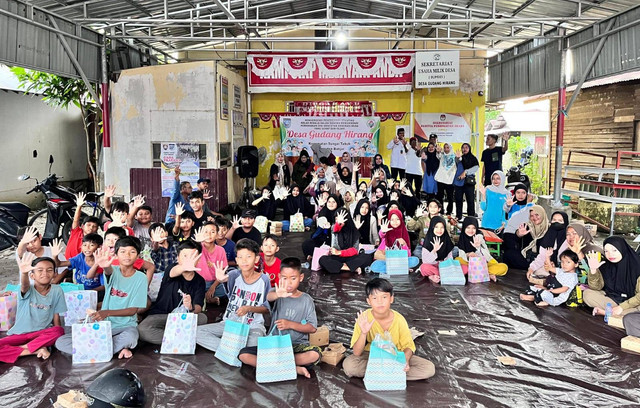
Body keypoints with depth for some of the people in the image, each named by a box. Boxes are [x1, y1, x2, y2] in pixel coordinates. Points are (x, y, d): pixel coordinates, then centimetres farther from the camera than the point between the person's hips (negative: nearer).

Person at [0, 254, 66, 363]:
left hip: (42, 333, 1)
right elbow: (25, 285, -35)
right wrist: (24, 273, -58)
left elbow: (56, 316, 1)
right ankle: (37, 350, -19)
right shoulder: (28, 290, -9)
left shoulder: (56, 291, -4)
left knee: (59, 331, -32)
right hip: (20, 334, -1)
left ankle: (22, 347, -18)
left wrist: (56, 338, -9)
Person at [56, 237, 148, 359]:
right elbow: (109, 271, -28)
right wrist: (104, 265, -53)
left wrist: (108, 312, -23)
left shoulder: (140, 278, -3)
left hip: (126, 325, -3)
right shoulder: (113, 271, 0)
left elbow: (133, 310, -8)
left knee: (129, 338, -40)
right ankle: (117, 348, -15)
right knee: (61, 342, -12)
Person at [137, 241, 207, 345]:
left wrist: (191, 308, -37)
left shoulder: (199, 281, -1)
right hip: (159, 315, -2)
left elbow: (198, 307, -10)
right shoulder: (172, 268, -9)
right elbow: (174, 272, -37)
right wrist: (184, 267, -62)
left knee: (202, 318, -26)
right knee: (142, 330, -31)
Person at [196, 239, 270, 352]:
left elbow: (267, 309, 1)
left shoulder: (264, 280, -5)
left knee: (255, 344, -38)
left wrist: (249, 308, -17)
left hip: (253, 326, -3)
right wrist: (221, 279, -53)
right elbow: (227, 278, -29)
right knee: (196, 332, -17)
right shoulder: (235, 275, -3)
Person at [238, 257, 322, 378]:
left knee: (315, 354, -32)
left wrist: (291, 324, -15)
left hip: (297, 345, -1)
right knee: (243, 355, -20)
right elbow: (269, 297, -27)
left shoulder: (306, 300, 0)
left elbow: (312, 328, -3)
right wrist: (277, 295, -51)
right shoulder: (279, 292, -1)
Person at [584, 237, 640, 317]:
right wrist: (593, 270, -22)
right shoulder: (605, 265, -5)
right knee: (587, 293, -17)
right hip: (612, 298, 5)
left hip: (632, 301, -4)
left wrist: (621, 307, -22)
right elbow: (596, 288, -7)